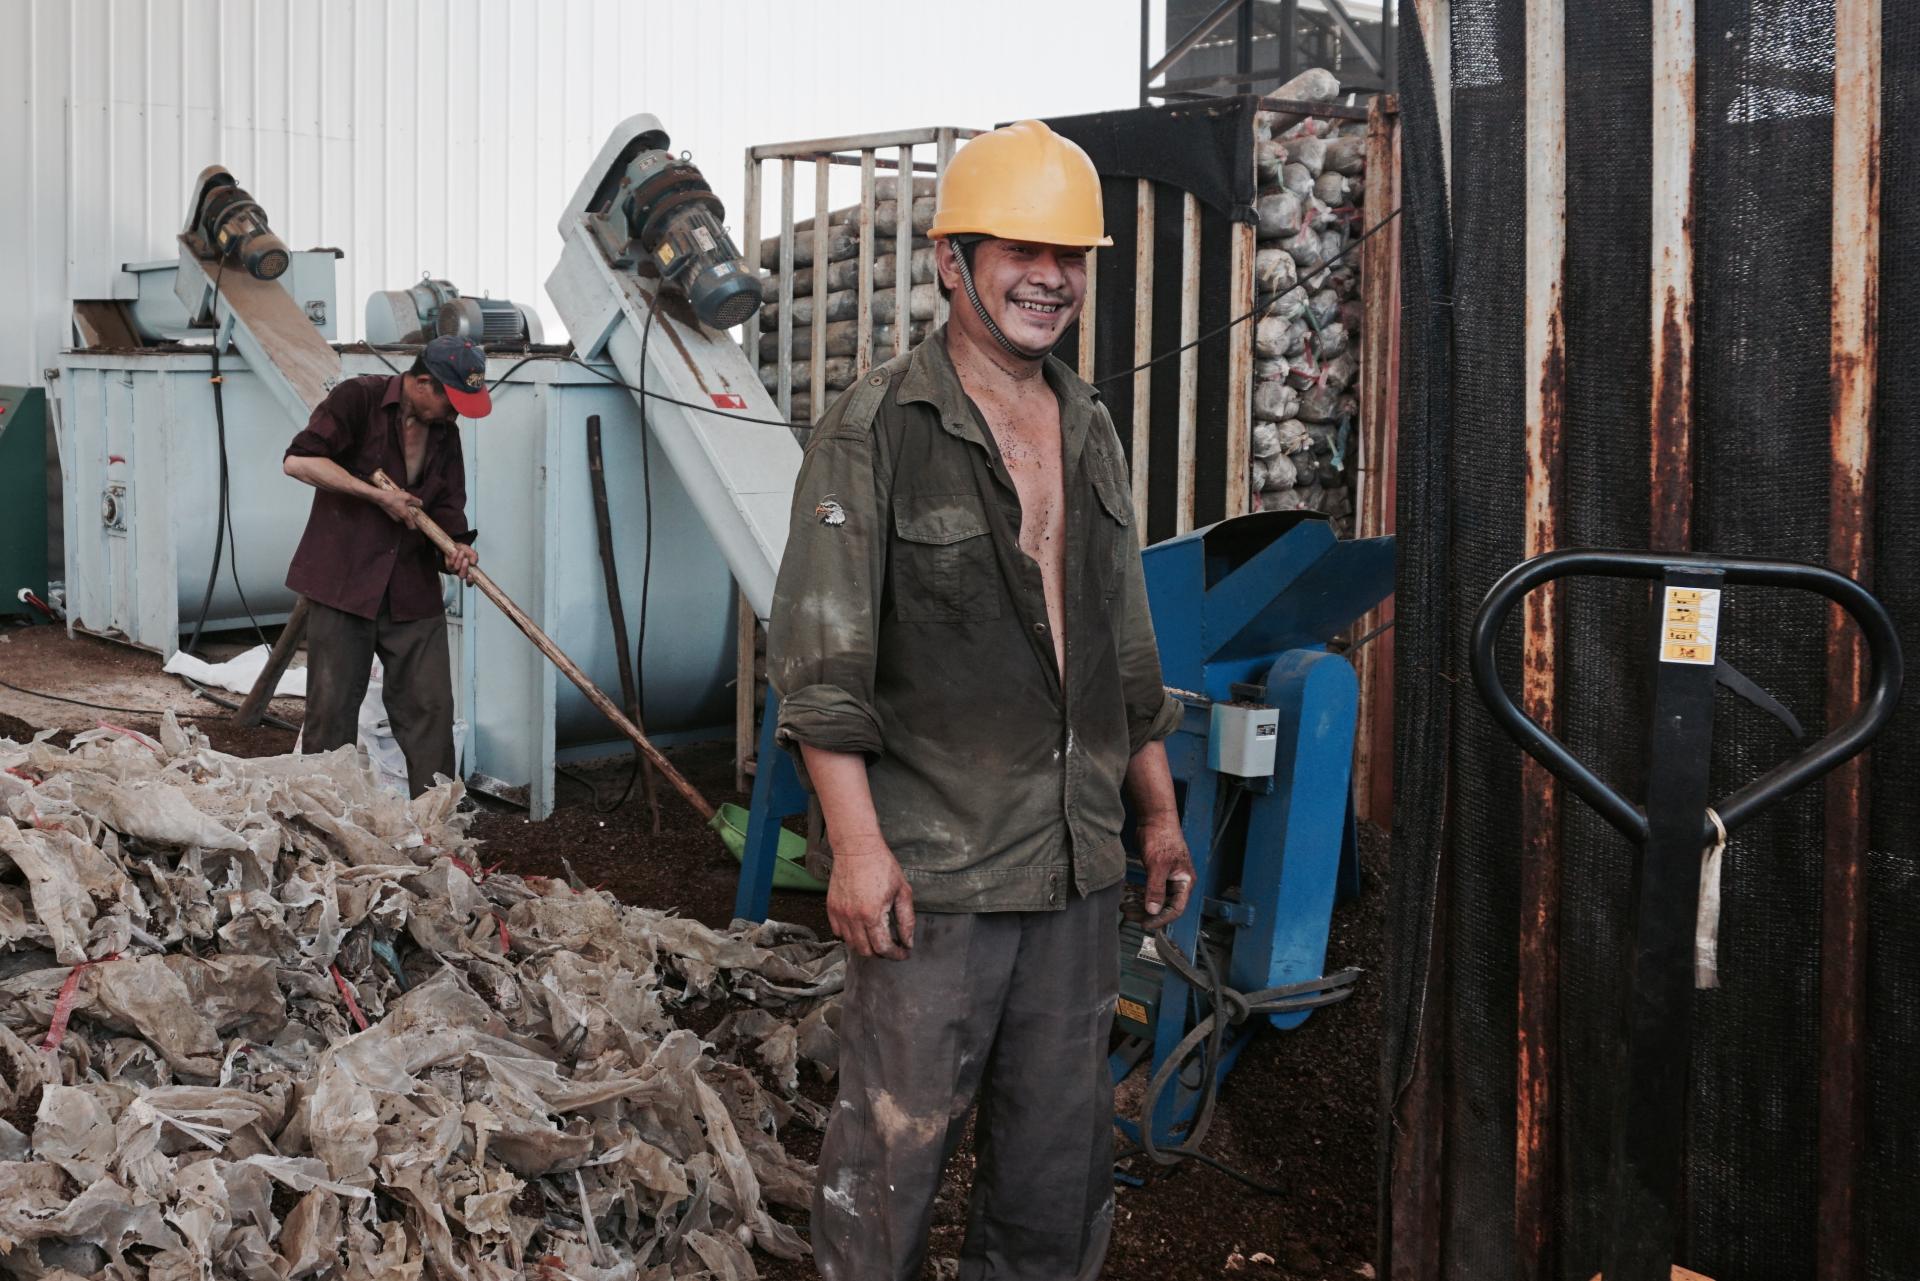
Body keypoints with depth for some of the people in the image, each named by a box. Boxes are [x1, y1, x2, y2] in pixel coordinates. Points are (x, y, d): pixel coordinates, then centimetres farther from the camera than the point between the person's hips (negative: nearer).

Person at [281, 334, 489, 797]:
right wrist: (379, 495, -17)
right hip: (342, 581, -5)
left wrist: (457, 546, -10)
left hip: (414, 593, 5)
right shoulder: (358, 398, -6)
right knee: (332, 711, 2)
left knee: (431, 710, 2)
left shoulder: (445, 433, 12)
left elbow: (447, 507, 12)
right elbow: (299, 460, -16)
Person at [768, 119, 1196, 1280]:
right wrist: (857, 844, -17)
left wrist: (1158, 811, 17)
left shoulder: (1092, 434, 13)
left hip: (1081, 871, 6)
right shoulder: (875, 432, -7)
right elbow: (821, 658, -12)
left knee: (1063, 1151, 16)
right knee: (897, 1145, 3)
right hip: (932, 875, -6)